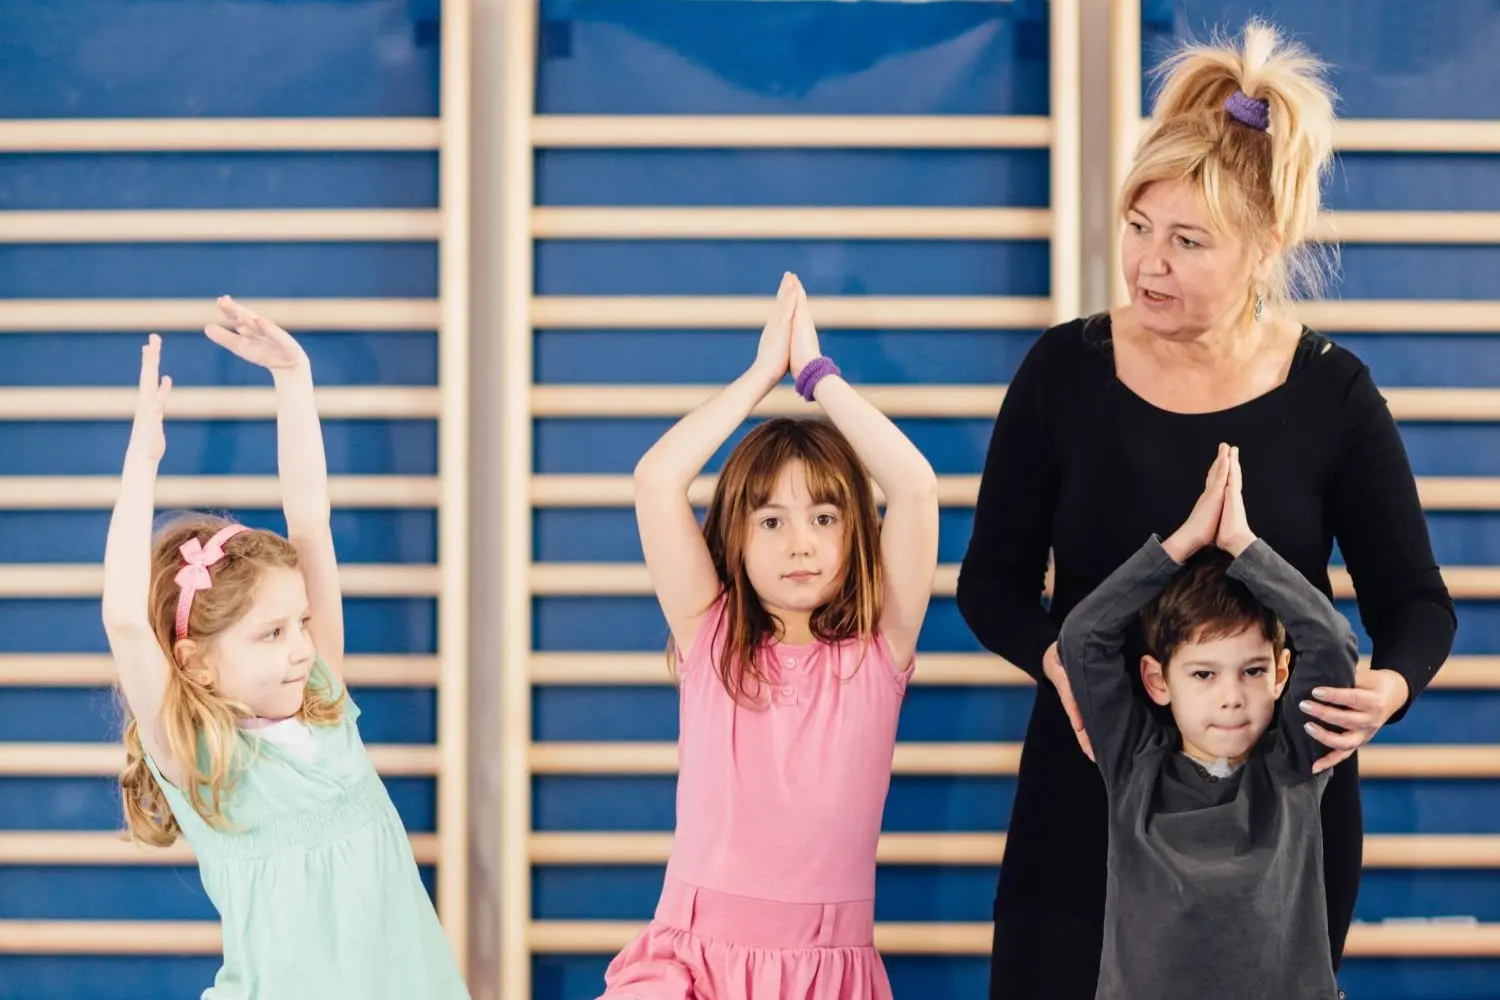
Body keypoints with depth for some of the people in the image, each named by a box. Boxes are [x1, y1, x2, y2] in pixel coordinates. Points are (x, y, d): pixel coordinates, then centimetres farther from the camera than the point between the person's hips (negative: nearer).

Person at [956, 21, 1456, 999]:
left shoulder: (1330, 393, -6)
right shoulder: (1065, 370, -5)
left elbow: (1416, 601, 0)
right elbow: (993, 581, 1)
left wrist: (1392, 685, -22)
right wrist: (1057, 657, -20)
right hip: (1088, 798, 0)